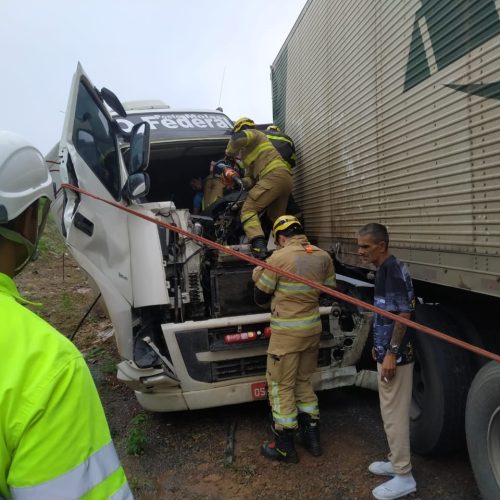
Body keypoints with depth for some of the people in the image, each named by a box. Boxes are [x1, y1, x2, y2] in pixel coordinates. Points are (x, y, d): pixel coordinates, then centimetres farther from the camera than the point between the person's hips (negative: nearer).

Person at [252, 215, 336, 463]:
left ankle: (285, 447, 17)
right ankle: (312, 437, 31)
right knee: (304, 381, 21)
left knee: (281, 386, 7)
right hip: (312, 328, 6)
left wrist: (258, 277, 12)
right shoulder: (323, 256, 1)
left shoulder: (279, 258, -15)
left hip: (286, 332, -6)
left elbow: (261, 298, -6)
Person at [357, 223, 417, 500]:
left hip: (395, 355, -10)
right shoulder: (386, 269, 11)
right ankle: (397, 462, 33)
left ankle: (404, 476, 14)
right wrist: (379, 346, 22)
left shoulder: (393, 269, -19)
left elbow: (403, 314, -23)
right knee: (390, 411, 19)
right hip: (388, 351, 10)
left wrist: (391, 353, -22)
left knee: (394, 413, 1)